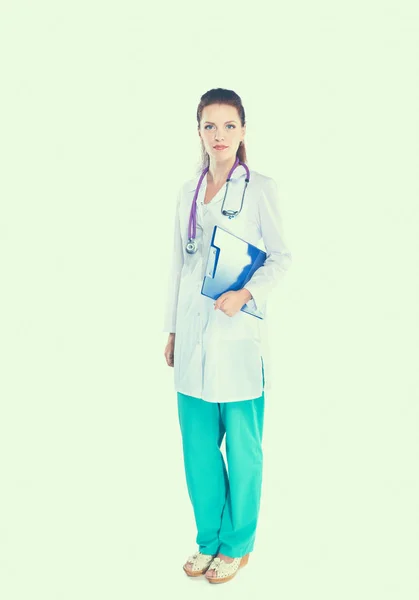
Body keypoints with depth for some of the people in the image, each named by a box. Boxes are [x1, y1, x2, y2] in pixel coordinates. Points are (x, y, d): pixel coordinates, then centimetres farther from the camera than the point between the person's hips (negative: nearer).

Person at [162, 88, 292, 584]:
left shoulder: (260, 188, -2)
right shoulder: (188, 191, 12)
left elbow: (281, 256, -2)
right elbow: (178, 263, 14)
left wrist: (246, 293, -19)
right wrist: (172, 330, 14)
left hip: (239, 337, -4)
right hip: (194, 337, 5)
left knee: (241, 447, 5)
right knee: (198, 446, 11)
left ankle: (237, 544, 25)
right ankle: (209, 539, 29)